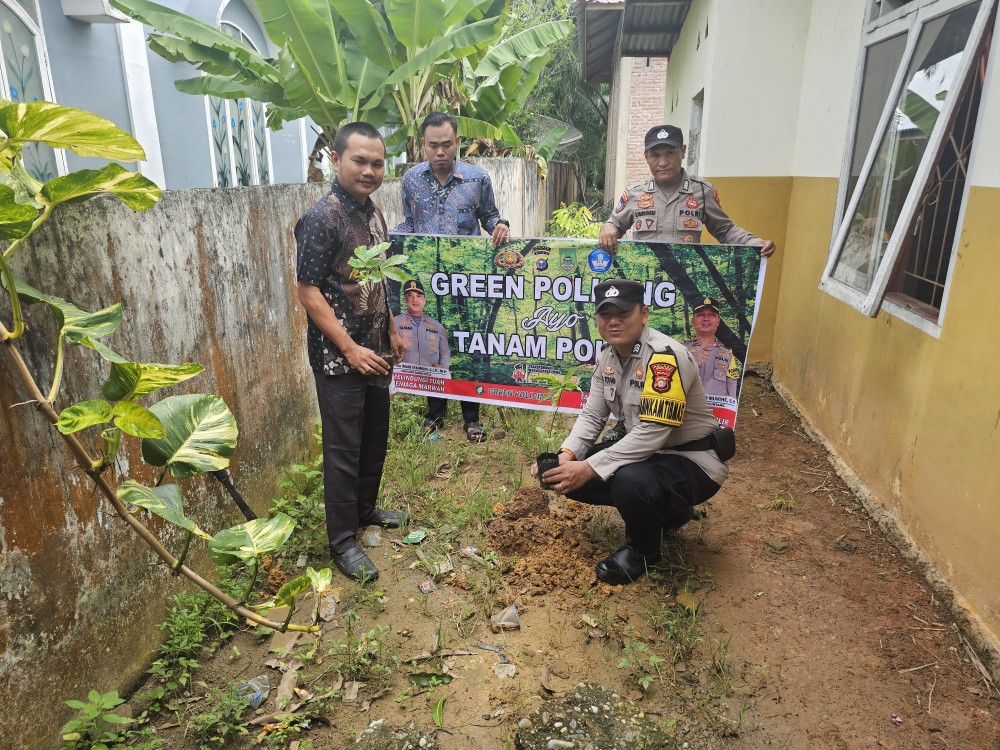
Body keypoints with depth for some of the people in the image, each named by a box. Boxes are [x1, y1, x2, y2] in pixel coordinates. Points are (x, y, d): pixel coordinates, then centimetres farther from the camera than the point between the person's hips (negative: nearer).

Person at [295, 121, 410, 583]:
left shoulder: (373, 212, 8)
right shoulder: (322, 219, -17)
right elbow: (308, 292, -18)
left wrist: (391, 331, 16)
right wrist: (350, 349, -20)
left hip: (374, 350, 8)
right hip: (338, 356, -8)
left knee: (375, 436, 19)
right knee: (344, 449, 2)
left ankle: (366, 509, 39)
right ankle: (342, 542, 17)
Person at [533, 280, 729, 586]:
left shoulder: (666, 356, -26)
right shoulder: (608, 356, 0)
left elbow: (651, 433, -31)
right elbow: (592, 415, 2)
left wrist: (590, 467, -32)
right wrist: (567, 455, -16)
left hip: (692, 460, -8)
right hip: (644, 449, 8)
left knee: (631, 481, -37)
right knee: (569, 475, -3)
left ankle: (643, 551, -2)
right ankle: (664, 510, 14)